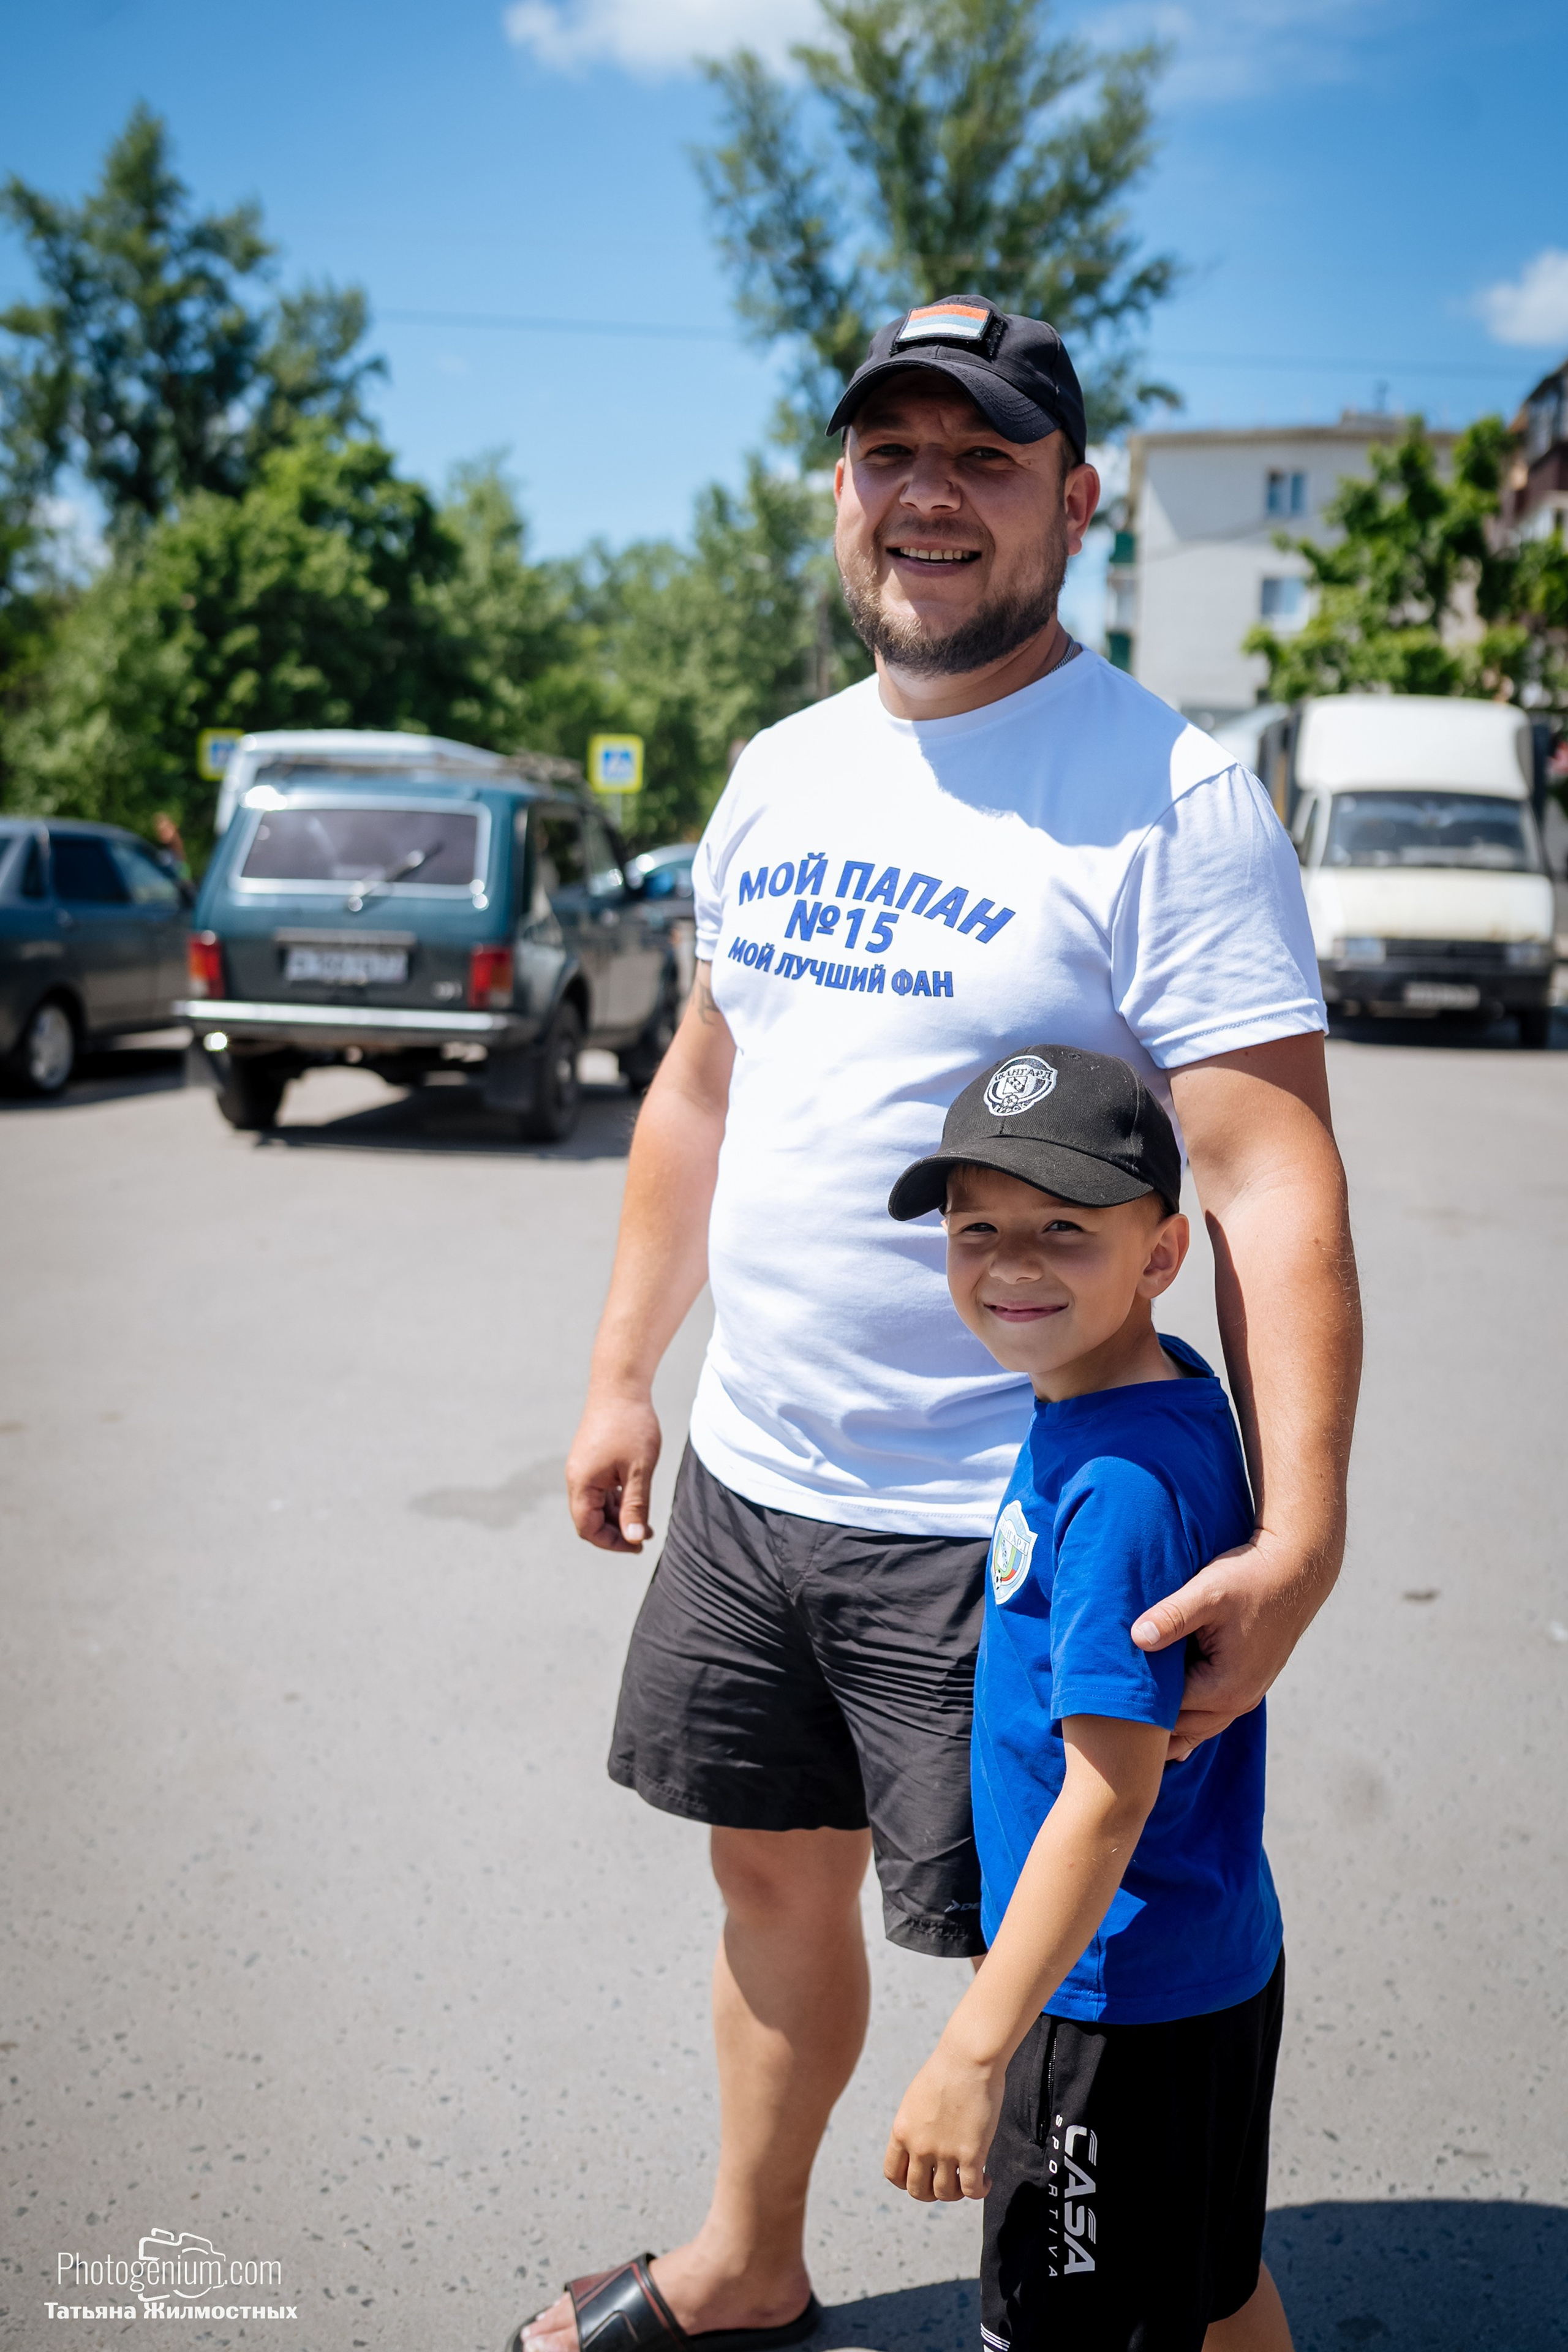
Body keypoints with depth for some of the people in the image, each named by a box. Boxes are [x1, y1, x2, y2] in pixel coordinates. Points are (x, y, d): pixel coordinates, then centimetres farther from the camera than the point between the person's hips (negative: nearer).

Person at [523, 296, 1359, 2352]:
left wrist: (1301, 1531, -28)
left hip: (996, 1521, -6)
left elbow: (1273, 1175, -20)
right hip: (745, 1477, 7)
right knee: (775, 1876, 21)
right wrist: (624, 1373, 16)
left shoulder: (1169, 799, -14)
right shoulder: (781, 773, 8)